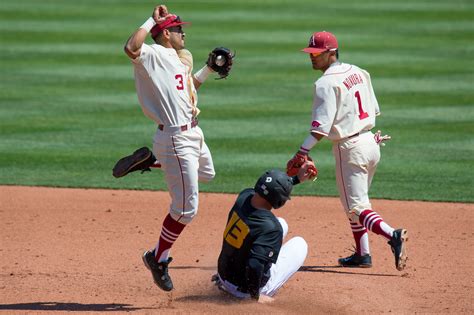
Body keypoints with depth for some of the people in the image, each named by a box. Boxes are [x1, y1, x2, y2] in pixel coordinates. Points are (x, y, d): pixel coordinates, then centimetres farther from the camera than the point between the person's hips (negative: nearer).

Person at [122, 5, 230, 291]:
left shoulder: (181, 58, 15)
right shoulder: (153, 55, -14)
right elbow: (131, 49, -35)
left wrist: (209, 69, 20)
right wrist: (152, 20, -26)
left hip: (193, 134, 9)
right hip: (176, 140, -9)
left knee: (207, 173, 36)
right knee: (186, 208, -6)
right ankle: (158, 259, 8)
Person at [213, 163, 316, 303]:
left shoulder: (244, 197, -11)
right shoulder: (271, 227, -32)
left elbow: (270, 188, 12)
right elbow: (255, 266, -38)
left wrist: (297, 178, 13)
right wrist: (255, 295, -21)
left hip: (224, 275, 6)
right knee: (299, 244, 14)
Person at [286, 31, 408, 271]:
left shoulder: (327, 83, -16)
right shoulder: (357, 72, 10)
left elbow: (321, 125, -22)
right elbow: (373, 110, 16)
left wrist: (301, 154, -22)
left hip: (350, 147, -8)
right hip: (371, 143, 8)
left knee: (355, 207, -6)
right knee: (355, 201, 21)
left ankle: (392, 235, -28)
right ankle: (362, 254, 22)